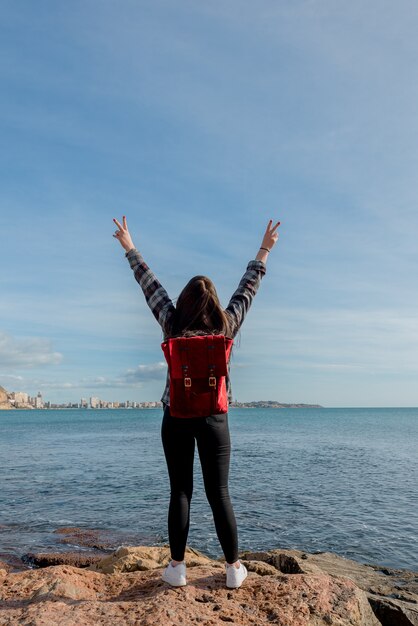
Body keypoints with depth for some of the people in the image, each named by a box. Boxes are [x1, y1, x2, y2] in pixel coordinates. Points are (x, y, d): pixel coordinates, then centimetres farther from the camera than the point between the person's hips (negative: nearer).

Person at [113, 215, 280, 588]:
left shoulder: (173, 324, -7)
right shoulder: (225, 326, -6)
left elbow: (150, 285, 3)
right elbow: (248, 288, 4)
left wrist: (129, 247, 14)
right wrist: (265, 250, 15)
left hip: (176, 417, 0)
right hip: (213, 418, 0)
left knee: (180, 492, 8)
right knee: (219, 493, 8)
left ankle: (177, 568, 15)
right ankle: (234, 568, 16)